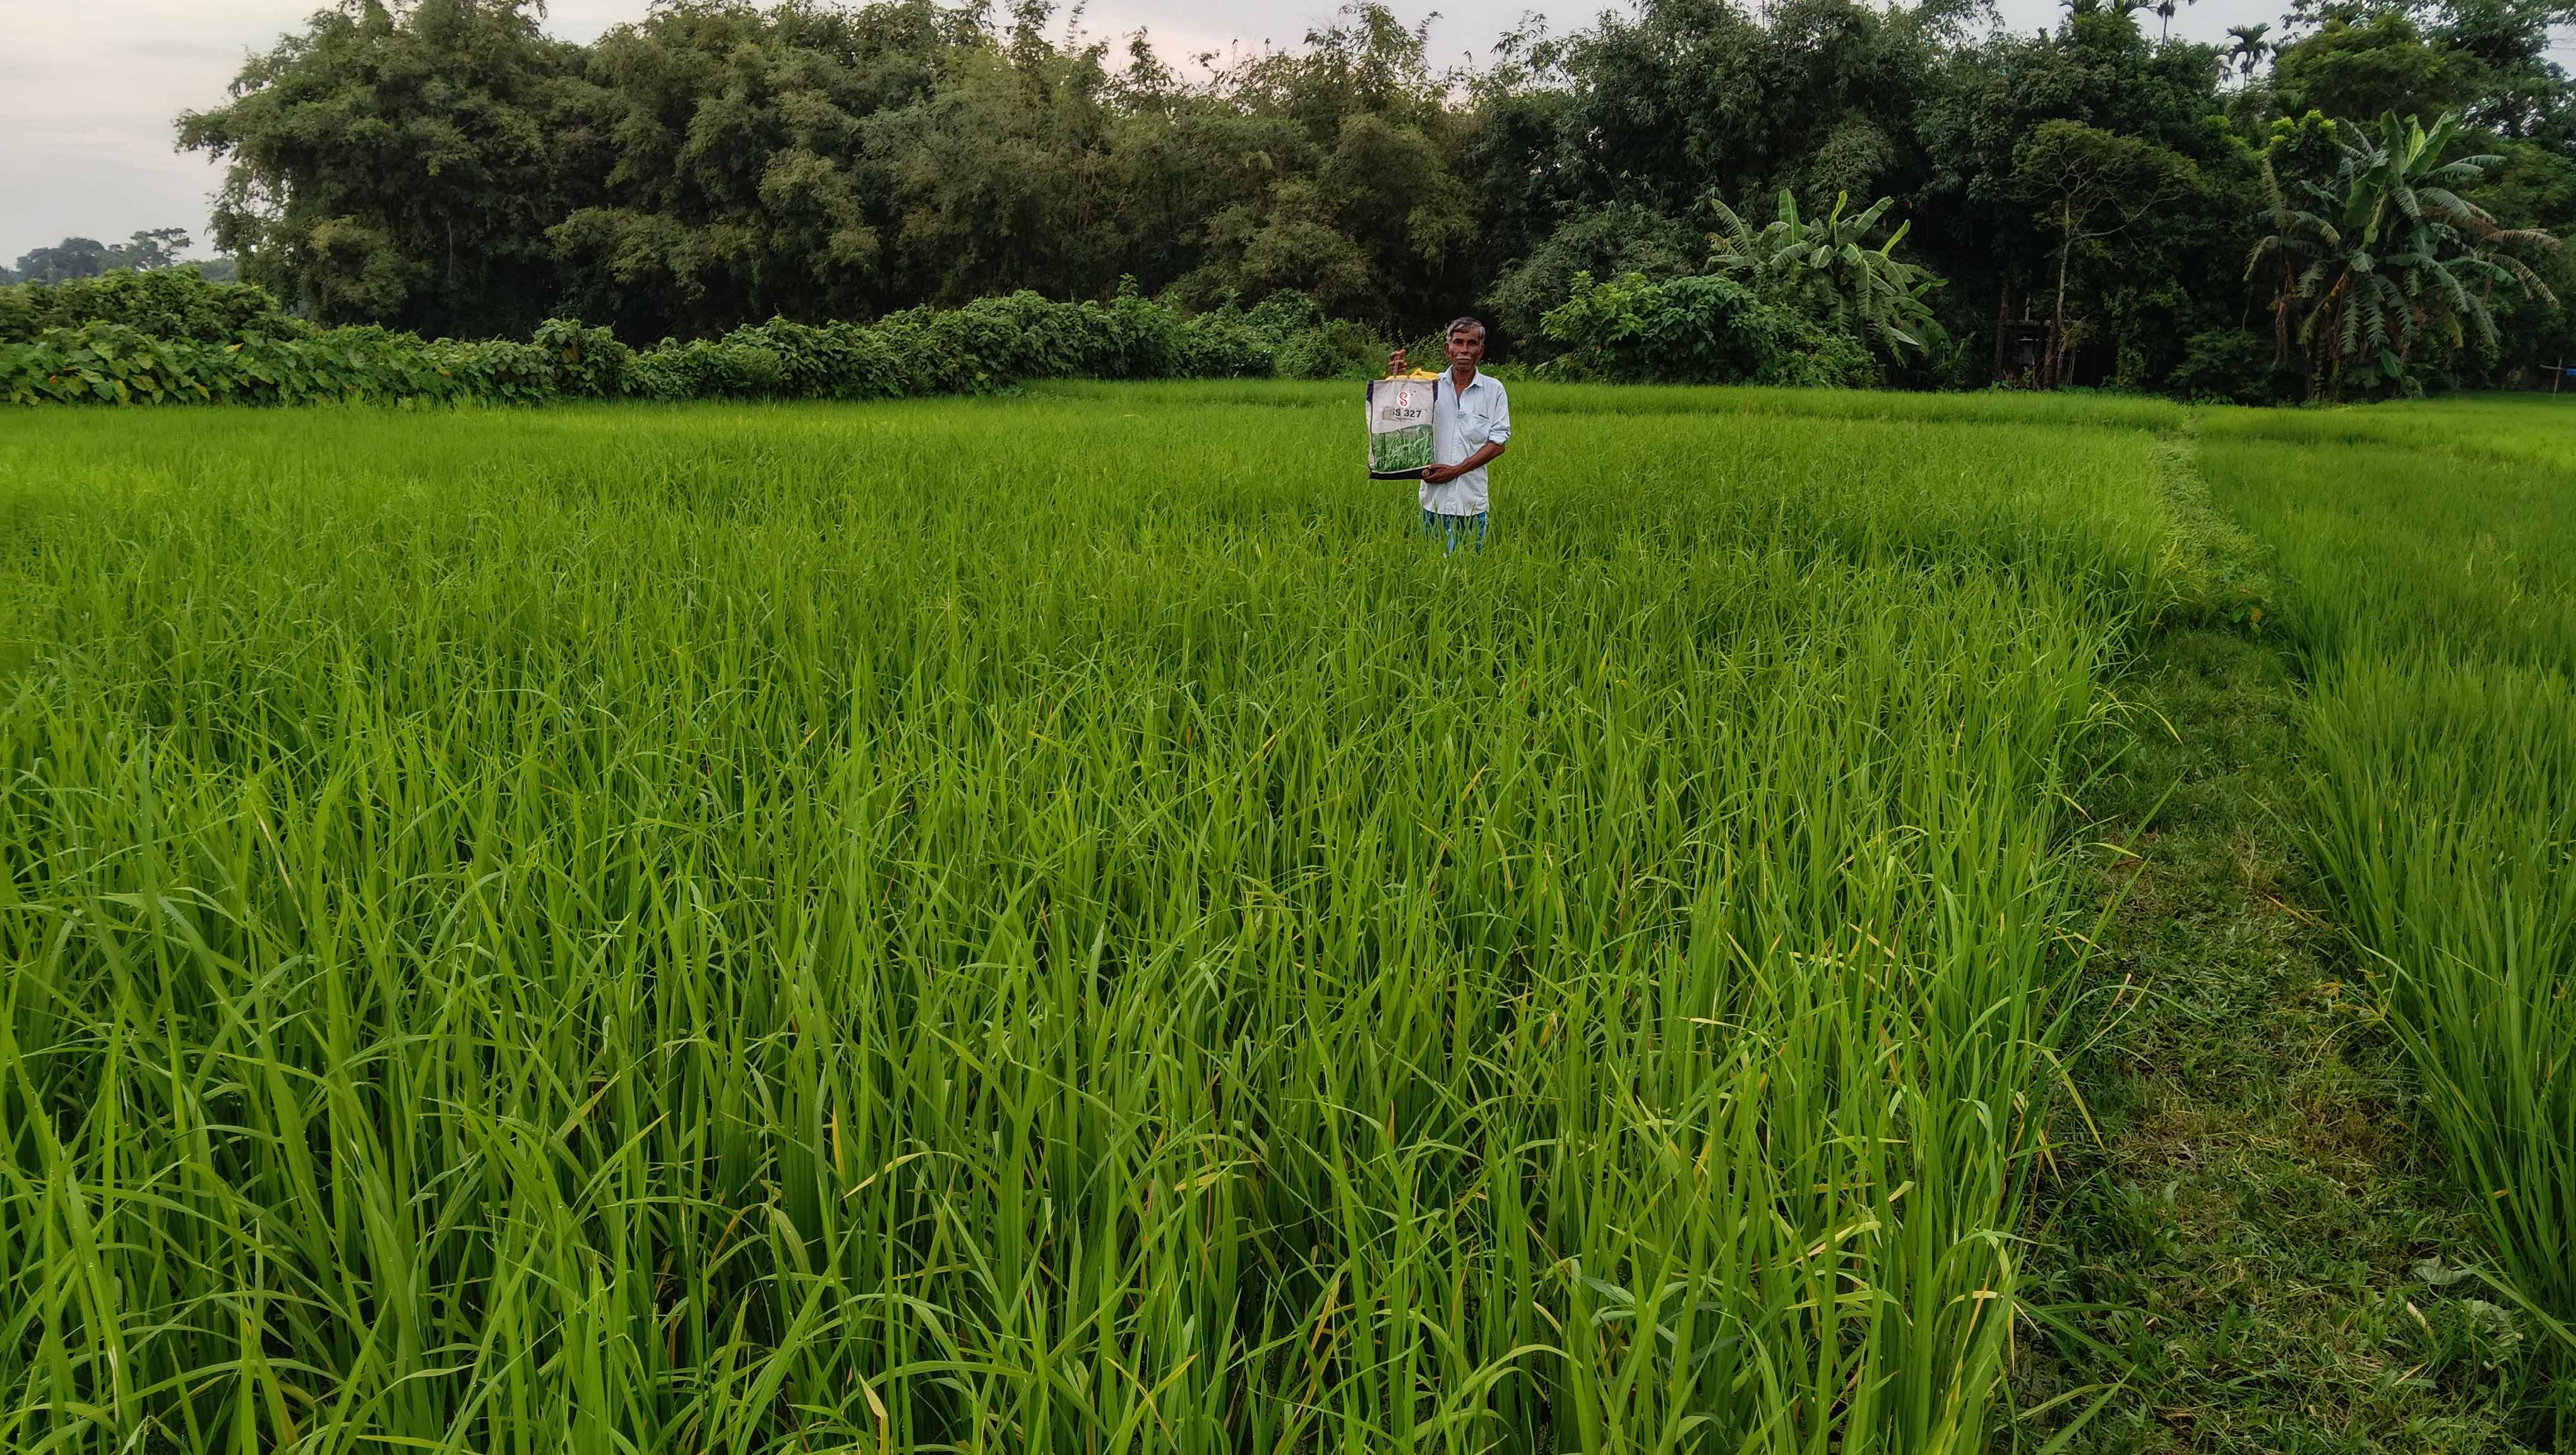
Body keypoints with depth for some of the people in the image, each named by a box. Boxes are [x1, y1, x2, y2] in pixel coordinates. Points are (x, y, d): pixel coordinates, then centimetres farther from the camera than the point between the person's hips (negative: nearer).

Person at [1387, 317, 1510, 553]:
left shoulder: (1494, 389, 1)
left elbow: (1498, 444, -2)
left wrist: (1456, 470, -12)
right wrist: (1393, 380, -13)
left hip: (1472, 501, -1)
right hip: (1434, 499, 1)